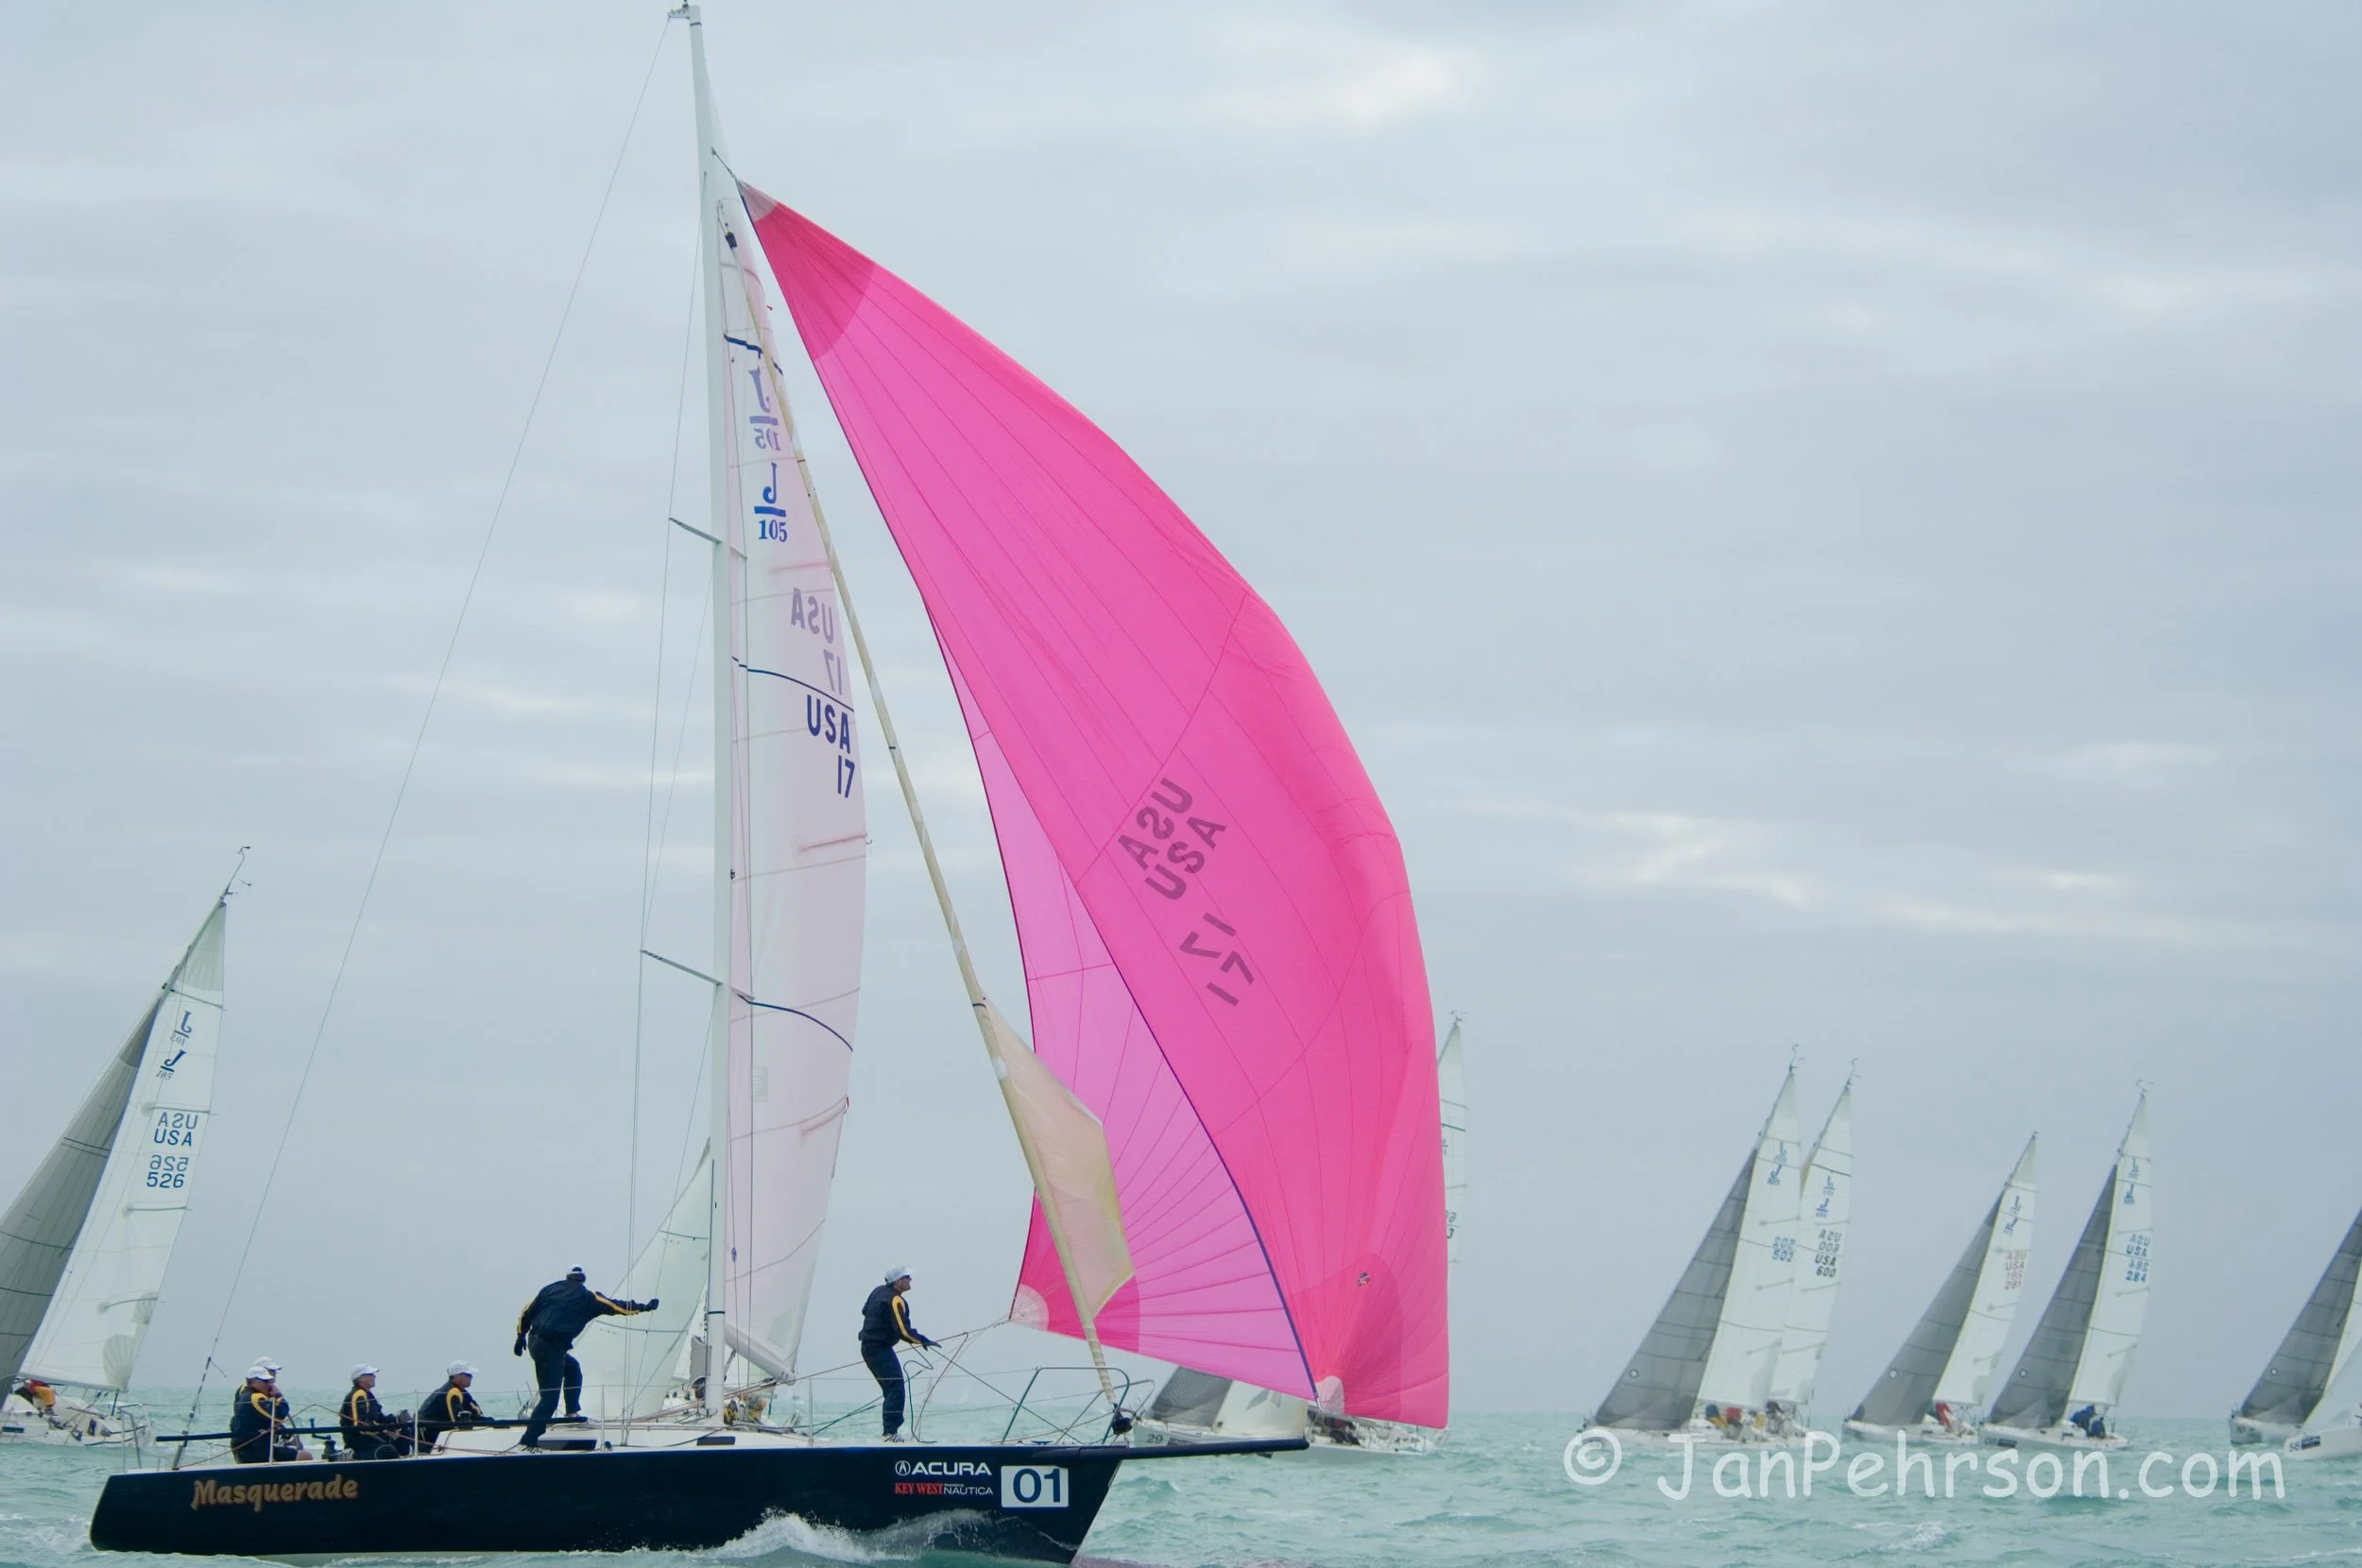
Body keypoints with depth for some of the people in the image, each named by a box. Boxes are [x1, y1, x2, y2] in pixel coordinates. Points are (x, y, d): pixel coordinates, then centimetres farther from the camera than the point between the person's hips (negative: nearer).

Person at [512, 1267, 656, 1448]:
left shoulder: (550, 1289, 16)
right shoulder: (586, 1297, 3)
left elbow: (527, 1312, 16)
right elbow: (615, 1306, 5)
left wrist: (521, 1337, 24)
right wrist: (644, 1307, 14)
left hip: (535, 1340, 7)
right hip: (551, 1347, -7)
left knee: (572, 1368, 29)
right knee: (550, 1398, -7)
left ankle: (572, 1412, 31)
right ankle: (529, 1440, -14)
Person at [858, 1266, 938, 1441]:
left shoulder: (879, 1291, 10)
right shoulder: (896, 1301, -18)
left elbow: (865, 1310, 26)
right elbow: (904, 1331, -23)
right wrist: (923, 1341, -11)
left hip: (868, 1347, 10)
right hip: (880, 1349, -10)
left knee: (890, 1388, 15)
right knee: (896, 1388, -14)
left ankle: (891, 1430, 16)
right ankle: (891, 1433, -23)